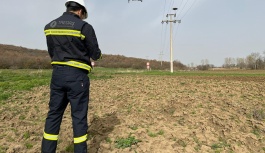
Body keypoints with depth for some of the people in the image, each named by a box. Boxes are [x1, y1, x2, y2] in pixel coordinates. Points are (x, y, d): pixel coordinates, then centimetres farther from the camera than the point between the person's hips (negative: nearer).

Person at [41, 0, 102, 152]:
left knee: (54, 113, 13)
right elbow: (95, 54, -2)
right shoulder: (84, 27, -8)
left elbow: (52, 52, 15)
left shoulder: (49, 26, 9)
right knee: (79, 116, 5)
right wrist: (99, 54, 20)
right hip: (77, 76, -5)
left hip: (57, 73, 5)